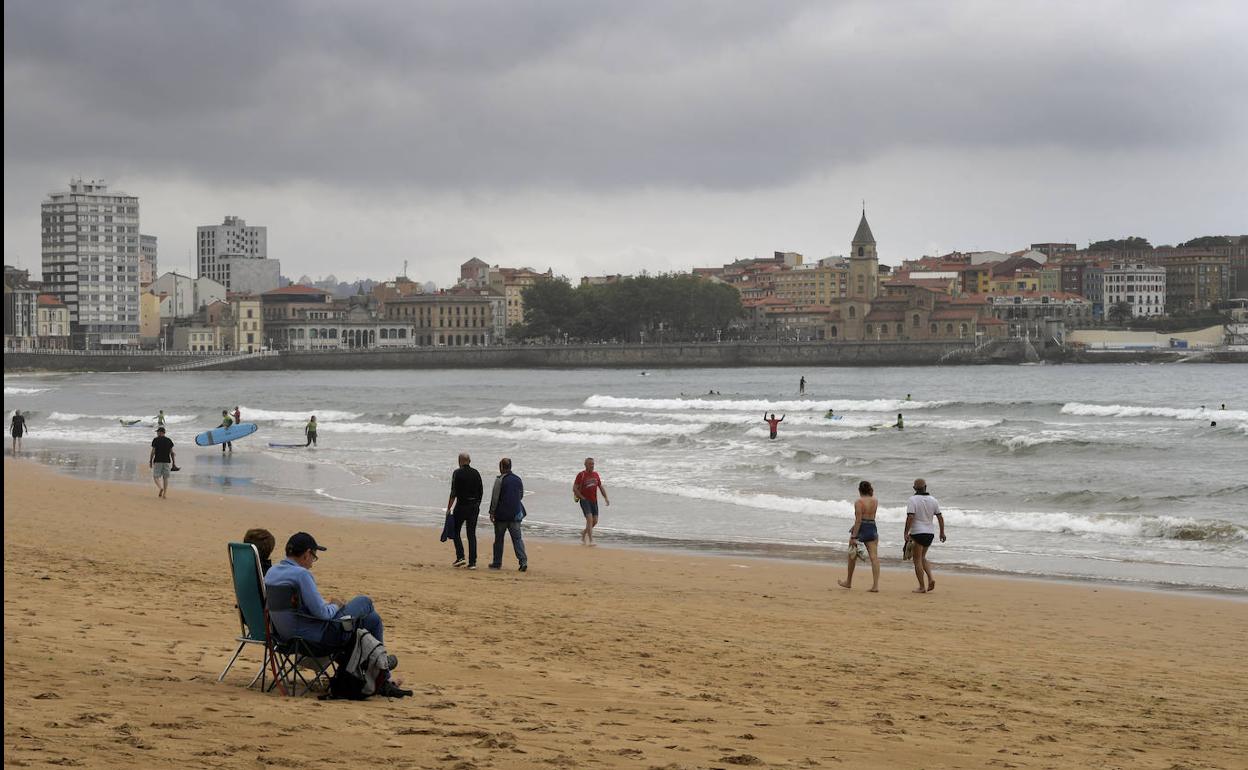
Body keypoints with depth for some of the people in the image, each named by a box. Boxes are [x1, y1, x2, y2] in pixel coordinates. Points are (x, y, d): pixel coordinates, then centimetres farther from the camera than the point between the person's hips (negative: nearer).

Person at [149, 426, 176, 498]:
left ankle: (161, 488, -23)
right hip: (167, 461, 3)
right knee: (165, 478, 8)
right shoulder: (169, 440, 7)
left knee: (156, 476, 3)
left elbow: (153, 452, -6)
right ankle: (165, 494, 4)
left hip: (158, 461, -3)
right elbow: (172, 453, 5)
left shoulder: (156, 440, -3)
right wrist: (173, 462, 10)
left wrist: (150, 461, 1)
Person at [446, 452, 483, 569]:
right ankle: (472, 562, 2)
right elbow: (480, 492, 10)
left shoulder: (457, 473, -8)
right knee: (472, 534, 7)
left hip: (461, 506, -4)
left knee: (455, 532, 10)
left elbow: (454, 492, -13)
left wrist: (449, 508, -8)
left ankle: (460, 557, -3)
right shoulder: (476, 473, 6)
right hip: (474, 506, 4)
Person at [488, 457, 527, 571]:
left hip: (501, 515, -4)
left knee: (498, 539, 8)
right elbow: (521, 496, 17)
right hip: (515, 514, 4)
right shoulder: (518, 479, 6)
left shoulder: (500, 480, -10)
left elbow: (495, 497, -12)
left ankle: (497, 563, 15)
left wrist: (492, 512, -6)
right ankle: (523, 561, -11)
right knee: (517, 538, 3)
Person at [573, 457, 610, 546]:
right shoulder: (581, 475, -7)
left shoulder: (596, 474, 10)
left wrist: (606, 498, 7)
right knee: (589, 519, -18)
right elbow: (574, 489, -8)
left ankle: (584, 532, 32)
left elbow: (601, 487, 18)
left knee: (595, 521, 5)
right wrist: (582, 498, -12)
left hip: (594, 501, 6)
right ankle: (591, 540, -19)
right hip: (585, 501, -6)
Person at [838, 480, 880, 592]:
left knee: (852, 556, 15)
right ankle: (875, 585, -12)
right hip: (872, 529, 4)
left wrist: (853, 536, -17)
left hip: (861, 529, -4)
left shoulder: (859, 502, -12)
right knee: (874, 557, -3)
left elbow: (858, 520, -17)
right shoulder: (875, 501, 6)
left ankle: (848, 582, 28)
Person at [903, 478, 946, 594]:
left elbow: (910, 517, -20)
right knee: (922, 557, 22)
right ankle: (930, 578, 3)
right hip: (930, 532, 6)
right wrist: (942, 532, 15)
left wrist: (906, 533, -17)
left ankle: (922, 587, 0)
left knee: (918, 560, 1)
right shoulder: (933, 500, 5)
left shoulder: (913, 500, -11)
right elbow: (940, 517, 7)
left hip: (917, 532, -6)